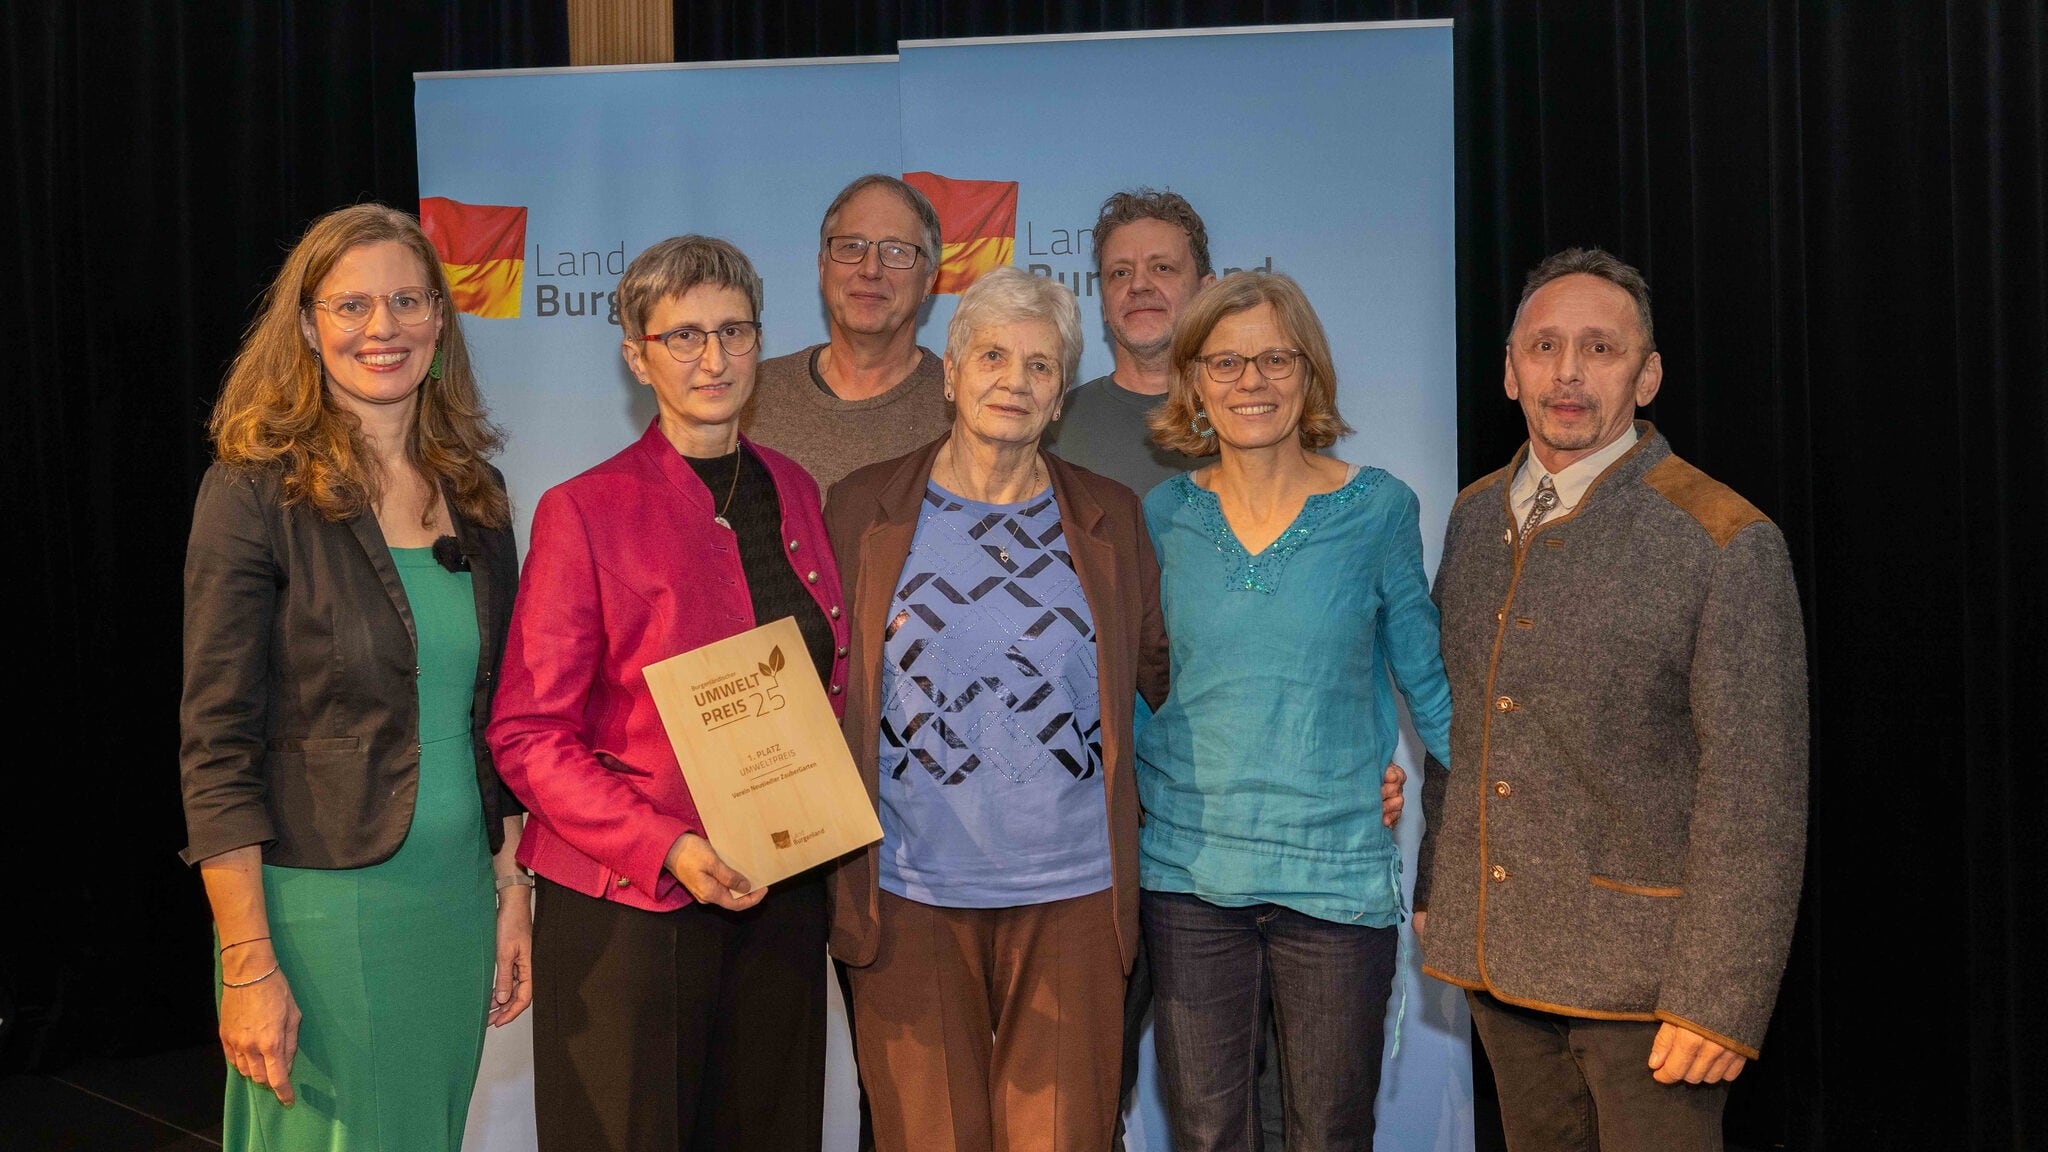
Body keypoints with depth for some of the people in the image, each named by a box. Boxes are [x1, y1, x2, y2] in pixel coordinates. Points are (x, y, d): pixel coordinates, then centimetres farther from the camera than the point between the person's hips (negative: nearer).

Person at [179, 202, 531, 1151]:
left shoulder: (472, 490, 7)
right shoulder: (256, 492, -9)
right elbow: (216, 744, -12)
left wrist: (511, 890, 8)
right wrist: (250, 965, -16)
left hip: (457, 899, 5)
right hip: (319, 904, -5)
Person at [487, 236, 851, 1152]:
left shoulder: (792, 493, 7)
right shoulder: (583, 511, -8)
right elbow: (527, 734, -10)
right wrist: (666, 848, -20)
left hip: (777, 902, 5)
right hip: (627, 911, -5)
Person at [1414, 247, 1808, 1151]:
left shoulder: (1725, 543, -13)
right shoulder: (1473, 518, 7)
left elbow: (1758, 797, -15)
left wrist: (1720, 1000, -17)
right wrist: (1434, 893, 13)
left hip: (1641, 965, -5)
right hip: (1493, 950, 6)